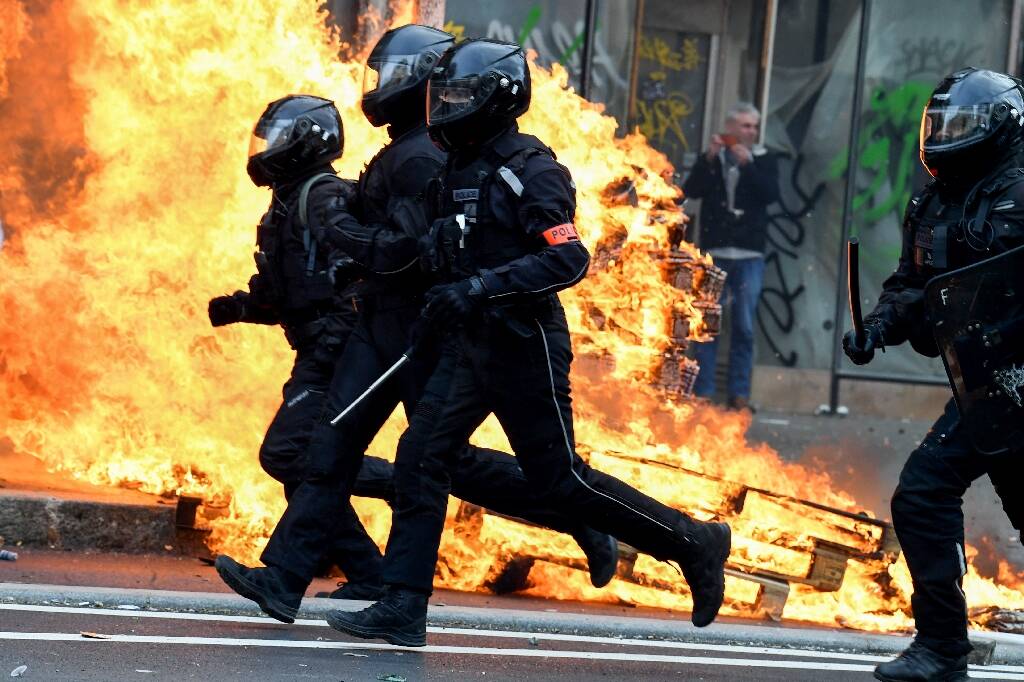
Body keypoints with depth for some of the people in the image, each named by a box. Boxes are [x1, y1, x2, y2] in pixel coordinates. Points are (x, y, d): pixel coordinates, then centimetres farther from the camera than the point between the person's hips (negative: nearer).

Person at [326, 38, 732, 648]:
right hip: (470, 346, 8)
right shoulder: (458, 170, 12)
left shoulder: (531, 172, -14)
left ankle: (691, 542, 13)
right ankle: (404, 609, -3)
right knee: (420, 458, -3)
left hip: (525, 345, -8)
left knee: (558, 478, -2)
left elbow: (568, 260, -24)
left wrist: (480, 287, -30)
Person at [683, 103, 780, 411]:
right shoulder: (712, 157, 10)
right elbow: (691, 190, -3)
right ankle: (703, 390, 0)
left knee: (744, 327, -1)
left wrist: (747, 163, -16)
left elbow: (771, 194, -7)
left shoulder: (764, 160, 8)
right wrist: (709, 159, -13)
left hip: (749, 256, 0)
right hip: (714, 252, 0)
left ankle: (739, 392, 2)